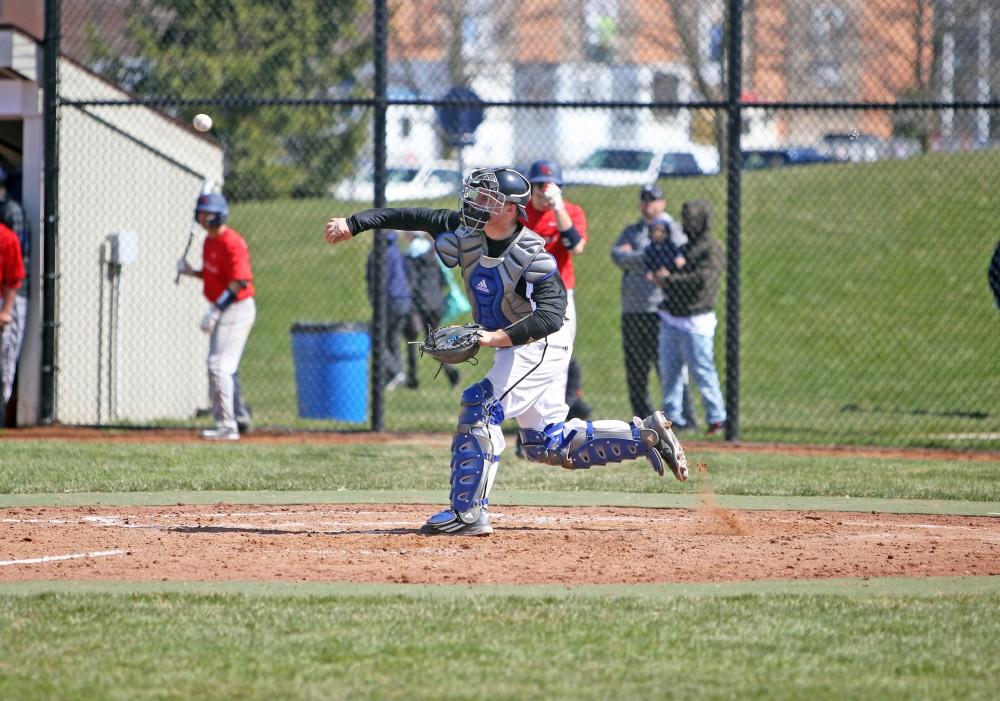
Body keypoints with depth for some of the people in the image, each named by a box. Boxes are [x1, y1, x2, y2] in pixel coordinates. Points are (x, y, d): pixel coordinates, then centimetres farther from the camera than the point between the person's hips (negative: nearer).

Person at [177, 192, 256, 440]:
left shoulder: (231, 243, -19)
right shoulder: (209, 241, 12)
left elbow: (240, 282, -24)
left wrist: (215, 310, -27)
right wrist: (191, 272, 3)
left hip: (237, 308, -10)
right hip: (222, 309, 10)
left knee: (219, 365, -14)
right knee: (225, 368, 18)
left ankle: (227, 426, -13)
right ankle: (240, 417, 30)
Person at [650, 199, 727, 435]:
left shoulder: (711, 250, -9)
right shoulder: (681, 243, 15)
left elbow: (702, 280, -21)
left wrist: (668, 281, -17)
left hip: (695, 322, -8)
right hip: (670, 317, 8)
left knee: (702, 370, -5)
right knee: (668, 369, 9)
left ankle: (717, 417, 2)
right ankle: (672, 415, 16)